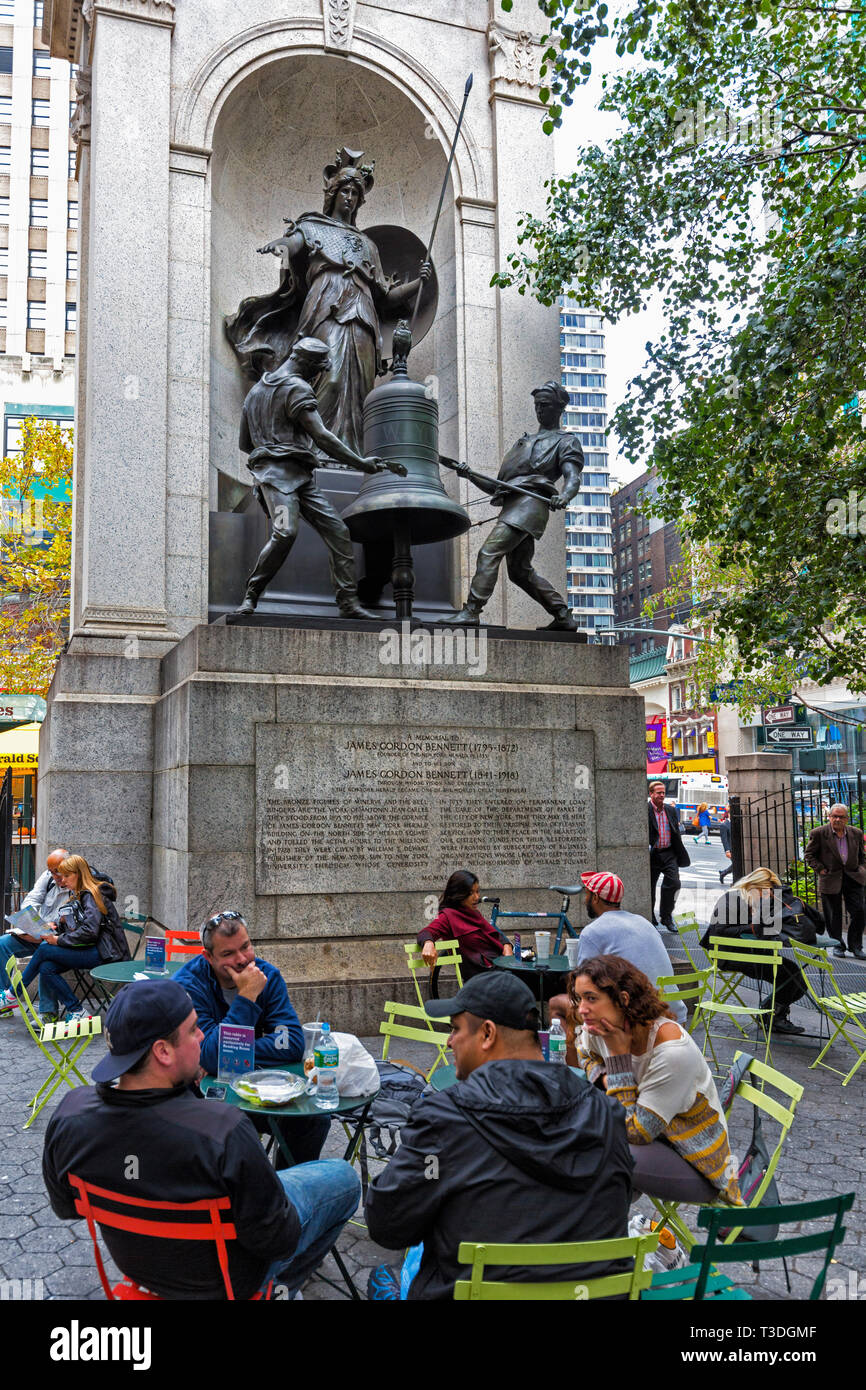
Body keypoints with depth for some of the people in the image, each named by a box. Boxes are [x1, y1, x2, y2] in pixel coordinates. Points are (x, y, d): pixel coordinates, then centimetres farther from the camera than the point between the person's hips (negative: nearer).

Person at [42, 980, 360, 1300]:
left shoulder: (69, 1115, -23)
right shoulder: (224, 1132, -40)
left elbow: (65, 1208, -3)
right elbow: (277, 1241, -28)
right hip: (224, 1278, -5)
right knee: (343, 1178, 16)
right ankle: (284, 1282, 35)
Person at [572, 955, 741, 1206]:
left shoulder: (672, 1051, -30)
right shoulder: (600, 1030, -11)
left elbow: (635, 1133, -28)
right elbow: (585, 1052, 17)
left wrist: (619, 1055, -28)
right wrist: (605, 1077, -6)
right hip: (653, 1136, 8)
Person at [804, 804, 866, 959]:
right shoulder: (819, 833, -5)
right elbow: (809, 855, 2)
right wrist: (820, 869, -6)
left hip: (853, 878, 2)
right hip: (831, 880, -2)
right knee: (833, 915, 5)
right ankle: (837, 945, 21)